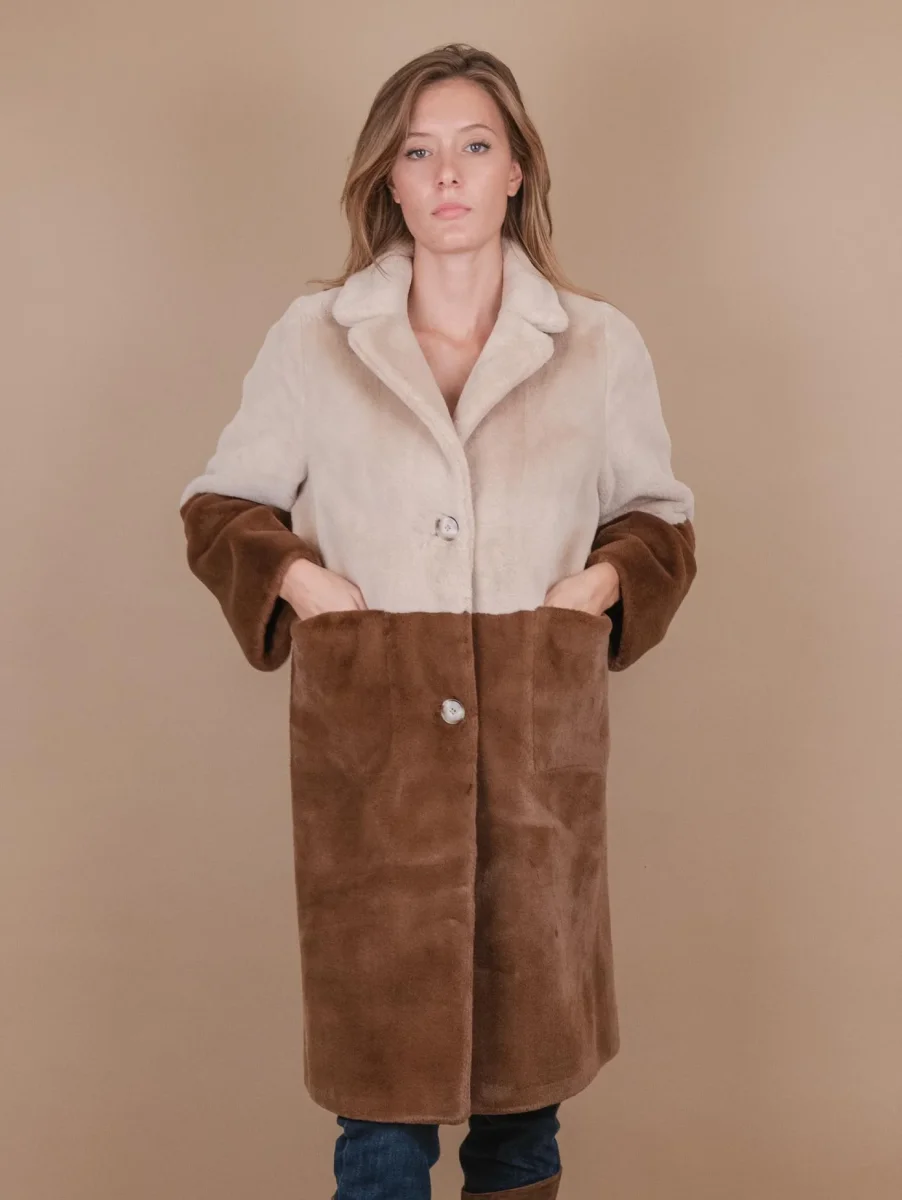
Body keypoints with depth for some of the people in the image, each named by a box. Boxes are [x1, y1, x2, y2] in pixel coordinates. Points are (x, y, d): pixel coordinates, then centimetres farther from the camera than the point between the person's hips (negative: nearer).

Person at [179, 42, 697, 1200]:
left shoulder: (600, 345, 5)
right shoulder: (312, 338, 3)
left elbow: (660, 516, 16)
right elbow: (216, 504, 12)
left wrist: (604, 580, -3)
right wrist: (294, 575, -6)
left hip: (539, 748, 1)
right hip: (367, 744, -1)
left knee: (527, 1053, 13)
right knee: (379, 1060, 5)